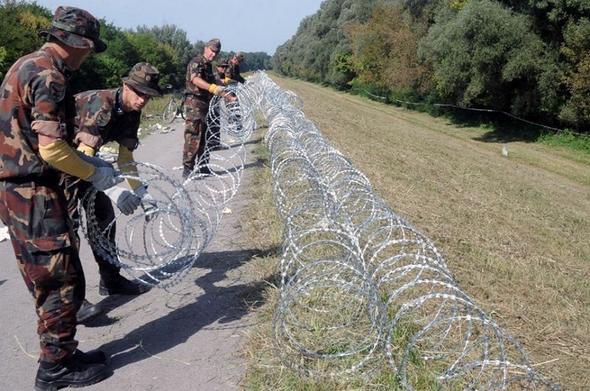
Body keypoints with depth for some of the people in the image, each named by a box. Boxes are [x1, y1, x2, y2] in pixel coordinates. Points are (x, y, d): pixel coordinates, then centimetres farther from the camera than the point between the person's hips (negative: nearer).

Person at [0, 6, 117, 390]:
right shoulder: (48, 75, -17)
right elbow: (51, 149, -24)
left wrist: (87, 159, 17)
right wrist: (94, 174, -10)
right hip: (34, 195, -10)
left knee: (48, 281, 17)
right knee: (63, 281, 1)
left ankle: (61, 354, 29)